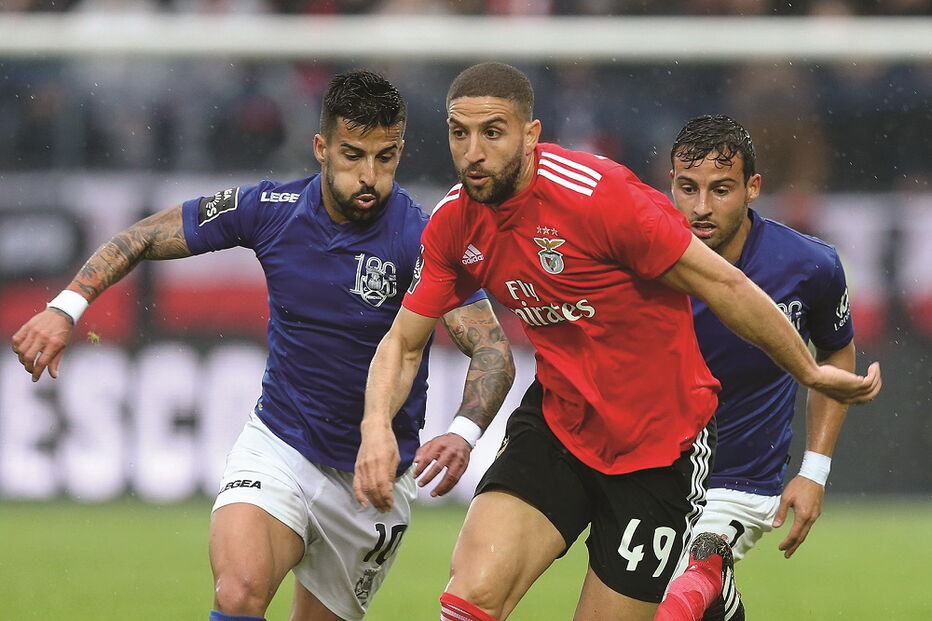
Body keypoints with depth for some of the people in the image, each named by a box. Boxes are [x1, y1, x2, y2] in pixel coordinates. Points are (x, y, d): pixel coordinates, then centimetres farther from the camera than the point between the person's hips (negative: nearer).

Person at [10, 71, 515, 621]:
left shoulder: (422, 240, -17)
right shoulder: (270, 208, -8)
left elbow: (494, 352, -23)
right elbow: (144, 238, 3)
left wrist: (462, 432, -43)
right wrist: (67, 307, -12)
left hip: (376, 479, 0)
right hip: (278, 447, 0)